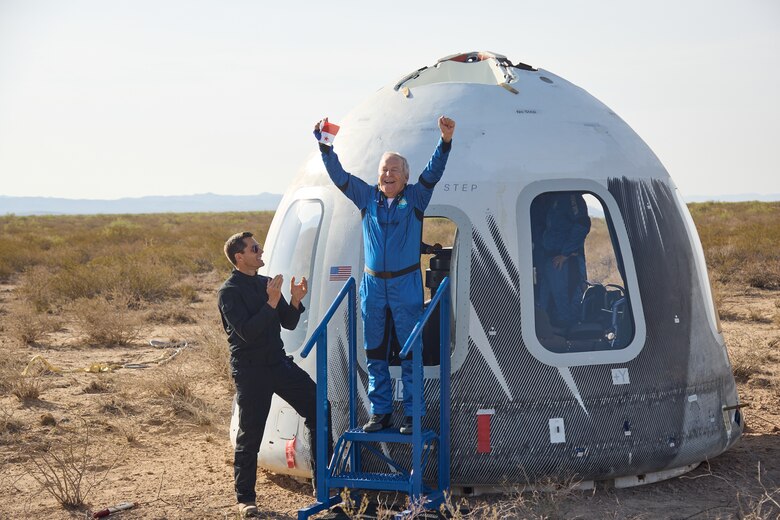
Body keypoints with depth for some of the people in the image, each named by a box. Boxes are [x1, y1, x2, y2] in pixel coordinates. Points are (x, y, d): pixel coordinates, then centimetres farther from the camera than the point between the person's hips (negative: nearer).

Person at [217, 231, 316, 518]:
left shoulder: (266, 283, 11)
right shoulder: (229, 292, -12)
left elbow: (289, 324, 12)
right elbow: (247, 331, -23)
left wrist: (295, 301, -6)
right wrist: (271, 302, -27)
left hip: (279, 363, 7)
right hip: (251, 370, -7)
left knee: (317, 407, 1)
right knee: (249, 435, 0)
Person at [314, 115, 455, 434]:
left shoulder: (415, 198, 1)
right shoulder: (367, 197, 8)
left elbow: (433, 172, -12)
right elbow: (338, 175, 4)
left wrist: (446, 141, -27)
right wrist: (325, 146, -8)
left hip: (406, 285, -3)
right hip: (373, 285, 3)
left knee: (411, 351, -2)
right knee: (375, 351, 7)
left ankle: (412, 414, 3)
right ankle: (380, 412, 16)